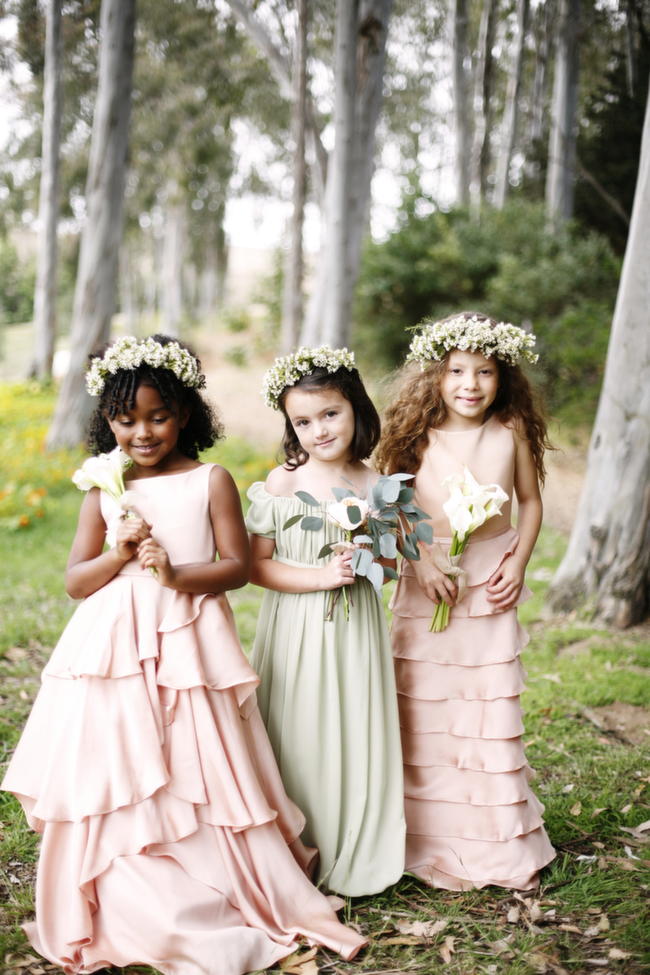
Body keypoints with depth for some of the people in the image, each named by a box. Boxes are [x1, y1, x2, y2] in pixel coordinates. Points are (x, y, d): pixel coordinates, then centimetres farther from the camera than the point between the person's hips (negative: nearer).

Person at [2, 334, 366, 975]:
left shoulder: (210, 481, 0)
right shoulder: (103, 491, 6)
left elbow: (238, 566, -2)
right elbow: (75, 581, 7)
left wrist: (176, 573, -17)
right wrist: (117, 554, -11)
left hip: (189, 650, -2)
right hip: (114, 652, 2)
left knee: (204, 778, 3)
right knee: (117, 780, 2)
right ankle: (128, 917, 17)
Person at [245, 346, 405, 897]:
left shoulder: (374, 485, 2)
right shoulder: (282, 483, -7)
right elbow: (257, 565, -9)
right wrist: (322, 576, -19)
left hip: (355, 629, 3)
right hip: (297, 629, -2)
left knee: (354, 737, 7)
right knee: (299, 740, 3)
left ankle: (352, 860, 24)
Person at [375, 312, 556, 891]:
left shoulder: (511, 433, -3)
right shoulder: (416, 435, -5)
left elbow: (531, 501, 6)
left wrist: (518, 562, -5)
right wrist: (419, 560, -13)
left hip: (491, 589, 0)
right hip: (427, 588, 0)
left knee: (494, 711, 4)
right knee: (424, 712, 4)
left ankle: (501, 845, 19)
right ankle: (431, 841, 18)